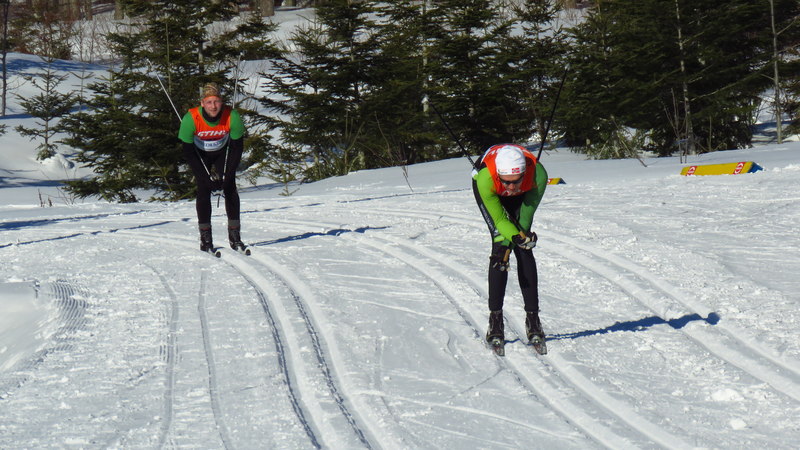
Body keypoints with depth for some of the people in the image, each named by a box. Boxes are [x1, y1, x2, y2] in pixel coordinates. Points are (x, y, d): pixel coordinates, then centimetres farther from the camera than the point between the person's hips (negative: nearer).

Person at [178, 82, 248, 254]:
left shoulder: (232, 116, -29)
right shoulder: (191, 119, -32)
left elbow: (237, 147, -16)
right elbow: (188, 152, -23)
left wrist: (228, 175, -22)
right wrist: (207, 177, -26)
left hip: (223, 152, 1)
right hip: (200, 154, -1)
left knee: (230, 189, -11)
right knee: (204, 190, -14)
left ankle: (235, 236, -4)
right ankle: (205, 238, -9)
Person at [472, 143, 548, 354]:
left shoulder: (538, 174, -38)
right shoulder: (486, 179, -41)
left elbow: (529, 208, -23)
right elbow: (499, 219, -31)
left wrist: (523, 233, -30)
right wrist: (515, 236, -47)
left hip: (523, 195, 2)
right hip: (490, 193, -2)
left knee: (524, 249, -11)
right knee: (500, 245, -17)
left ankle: (533, 318, -8)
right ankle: (495, 319, -13)